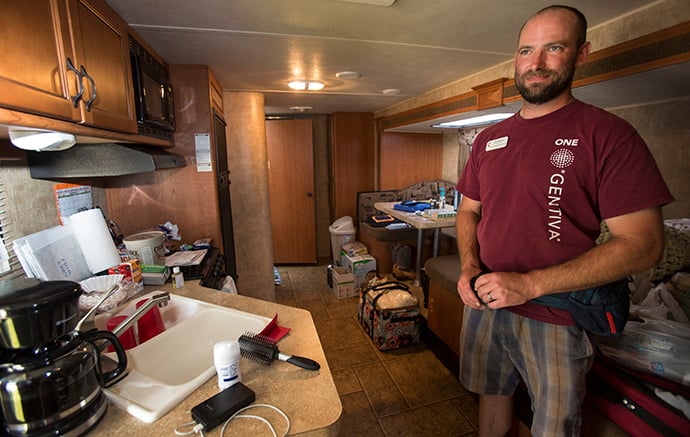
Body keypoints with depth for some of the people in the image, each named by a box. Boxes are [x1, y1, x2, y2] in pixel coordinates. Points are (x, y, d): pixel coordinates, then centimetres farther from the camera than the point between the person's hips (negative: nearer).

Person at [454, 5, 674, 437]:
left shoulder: (608, 134, -10)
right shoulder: (489, 138, 6)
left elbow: (643, 244, -14)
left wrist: (529, 284, -23)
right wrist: (469, 267, -7)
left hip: (556, 318, -4)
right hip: (484, 304, 4)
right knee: (492, 392, 24)